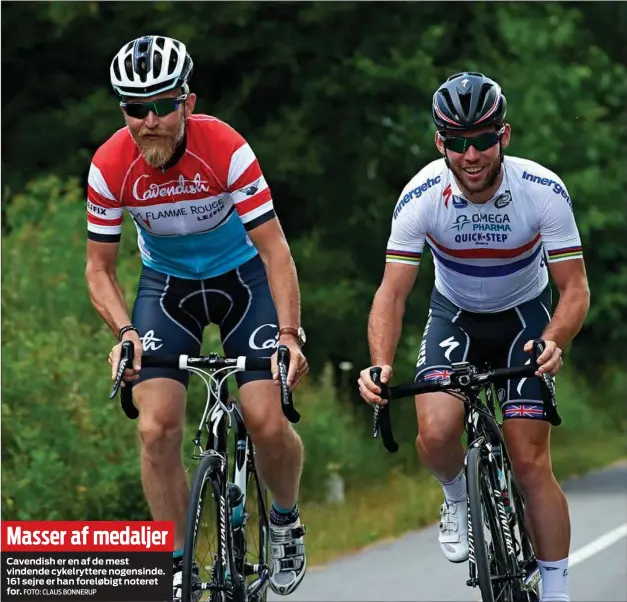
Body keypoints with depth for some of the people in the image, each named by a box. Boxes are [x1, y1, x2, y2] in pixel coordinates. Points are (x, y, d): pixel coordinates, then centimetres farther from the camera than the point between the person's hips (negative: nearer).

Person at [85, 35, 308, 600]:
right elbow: (99, 268, -9)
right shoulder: (110, 166, -22)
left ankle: (286, 521, 16)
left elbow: (275, 251, -24)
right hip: (167, 284, 2)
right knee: (157, 428, -16)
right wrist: (125, 333, -26)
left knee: (268, 423, -16)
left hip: (241, 277, -2)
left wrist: (289, 335, -34)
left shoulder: (226, 149, -28)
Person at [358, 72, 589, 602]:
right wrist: (381, 365, -40)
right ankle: (457, 496, 10)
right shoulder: (423, 196, -26)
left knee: (531, 462, -10)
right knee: (436, 435, -24)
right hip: (455, 315, 1)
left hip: (525, 318, -1)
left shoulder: (542, 191, -27)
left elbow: (575, 289, -22)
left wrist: (554, 342, -44)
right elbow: (393, 293, -23)